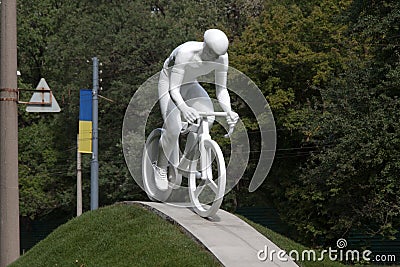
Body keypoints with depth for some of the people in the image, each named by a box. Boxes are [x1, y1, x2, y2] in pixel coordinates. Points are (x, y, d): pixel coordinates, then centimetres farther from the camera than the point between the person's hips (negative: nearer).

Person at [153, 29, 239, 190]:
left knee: (208, 118, -20)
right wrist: (184, 108, -58)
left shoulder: (221, 57, -24)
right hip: (169, 83, -5)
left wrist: (229, 111, -37)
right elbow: (174, 89, -39)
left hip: (190, 84, 5)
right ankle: (160, 167, 6)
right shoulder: (185, 53, -39)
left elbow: (221, 89, -18)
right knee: (173, 129, -21)